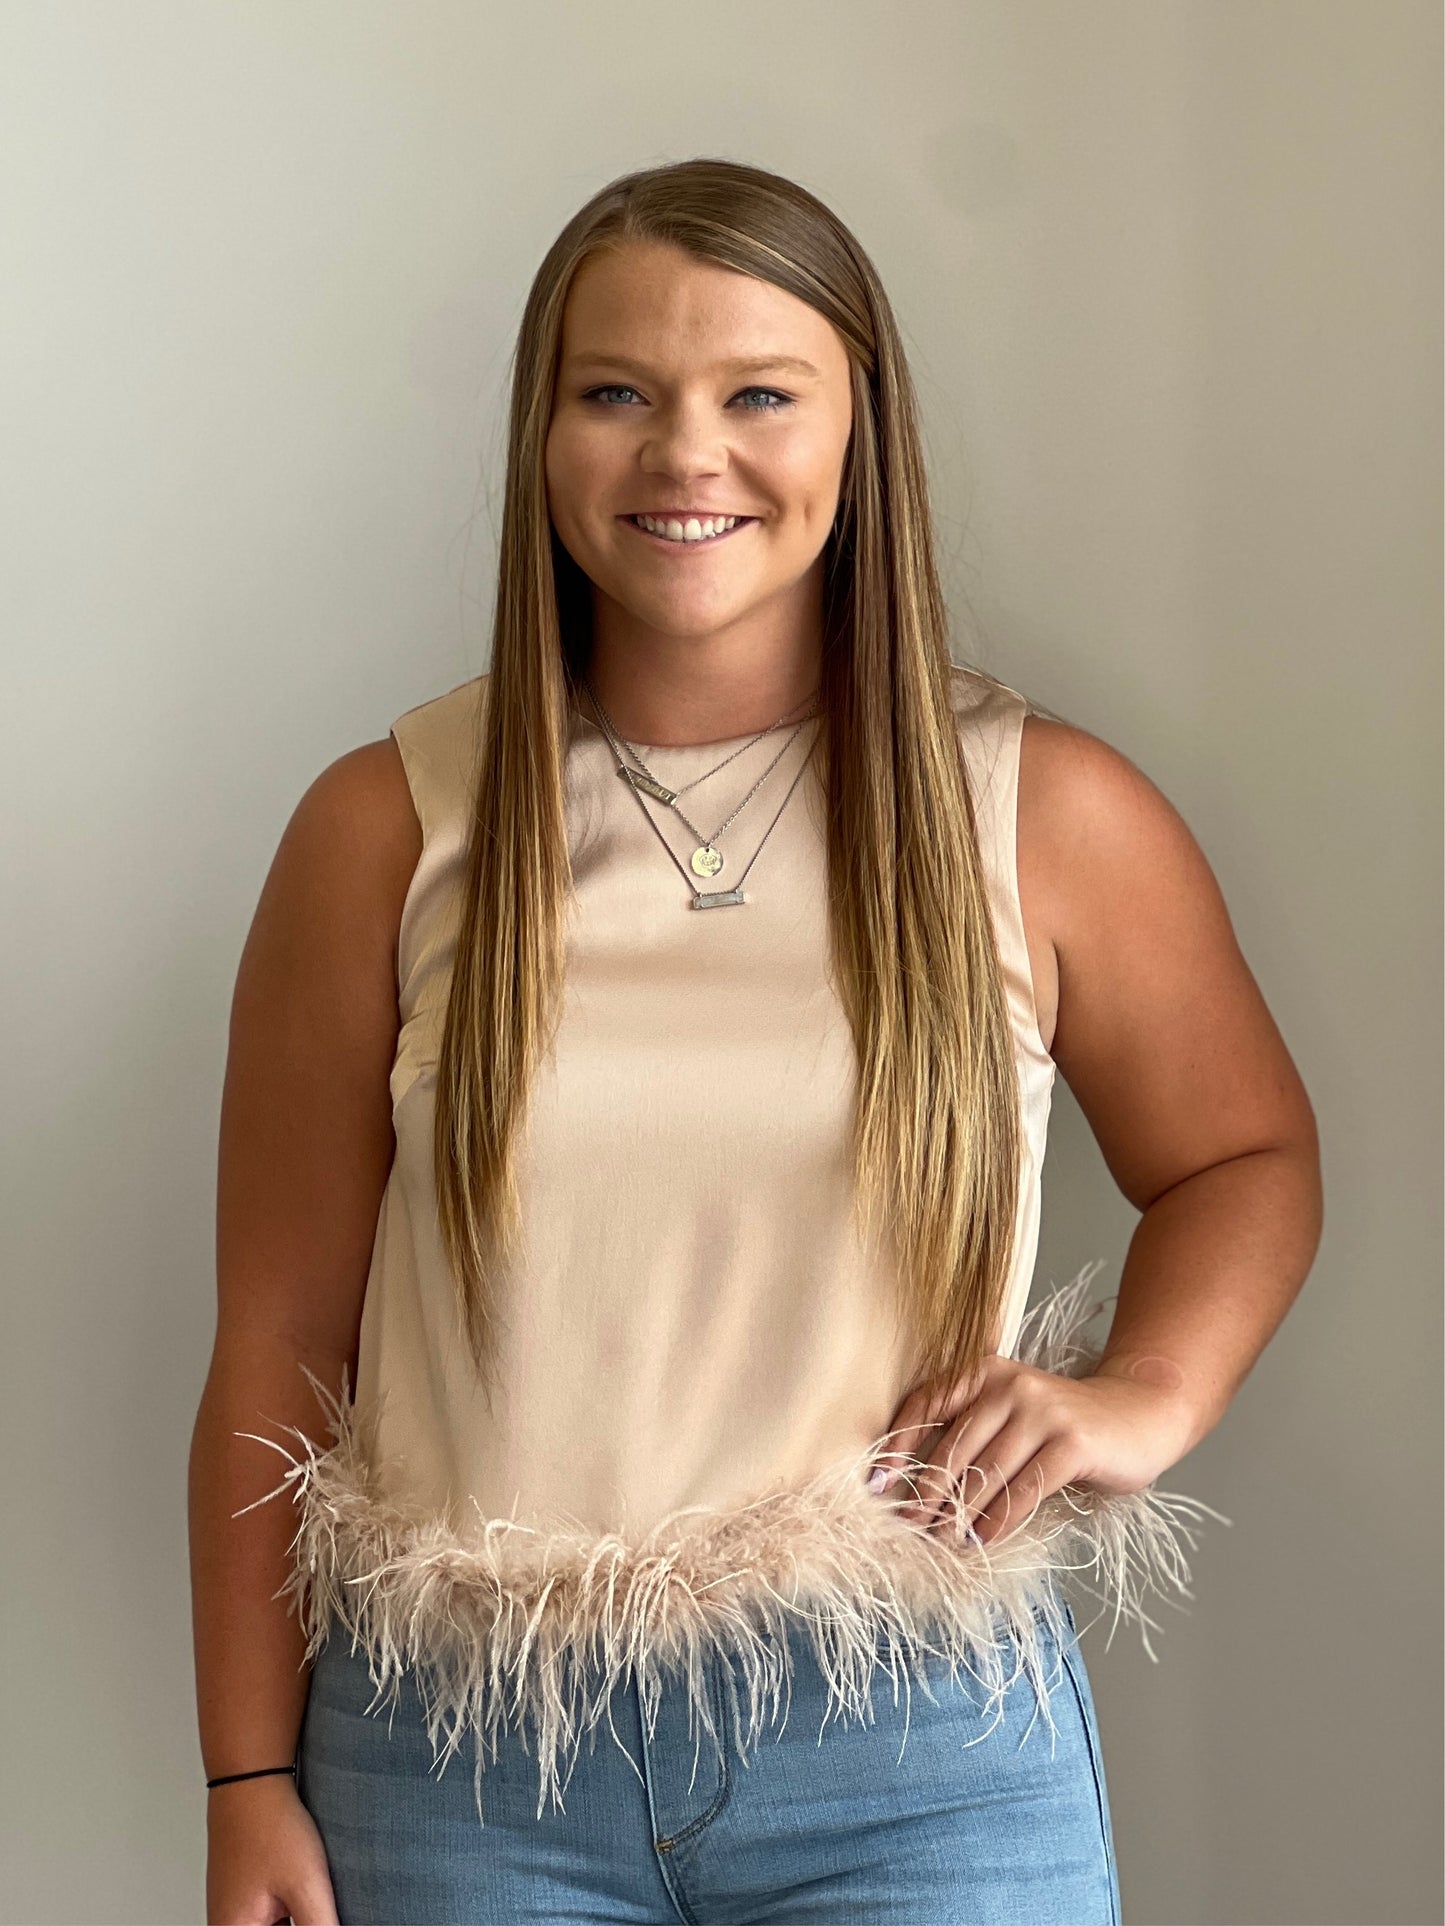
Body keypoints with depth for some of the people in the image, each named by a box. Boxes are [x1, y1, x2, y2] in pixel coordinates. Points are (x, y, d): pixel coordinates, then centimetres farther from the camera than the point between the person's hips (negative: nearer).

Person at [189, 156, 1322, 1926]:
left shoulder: (1052, 819, -1)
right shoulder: (387, 831, -2)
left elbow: (1247, 1157, 14)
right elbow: (277, 1340, 0)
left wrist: (1150, 1392, -5)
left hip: (917, 1752, 0)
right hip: (466, 1760, 0)